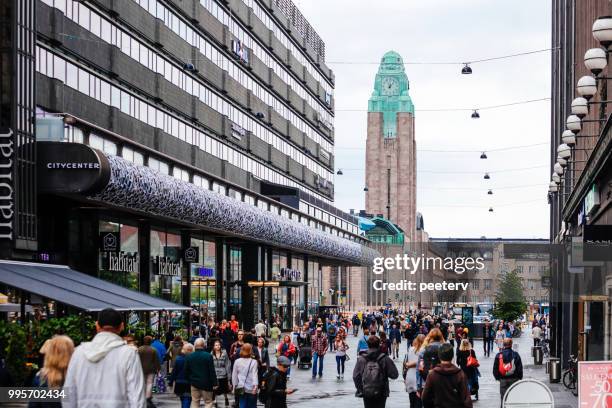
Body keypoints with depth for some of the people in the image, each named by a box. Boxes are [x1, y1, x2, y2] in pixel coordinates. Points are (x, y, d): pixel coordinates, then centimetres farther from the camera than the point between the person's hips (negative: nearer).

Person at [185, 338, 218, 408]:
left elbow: (186, 371, 6)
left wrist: (189, 381, 18)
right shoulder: (208, 356, -12)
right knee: (208, 402, 4)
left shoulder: (189, 357, 0)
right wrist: (215, 383, -5)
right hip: (206, 384, -4)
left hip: (194, 384, 4)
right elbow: (212, 371, -11)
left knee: (195, 402, 10)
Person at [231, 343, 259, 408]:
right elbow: (254, 375, -17)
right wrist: (255, 385, -23)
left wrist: (234, 386, 15)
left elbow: (234, 375, 5)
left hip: (241, 389, 2)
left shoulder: (237, 361, 0)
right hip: (251, 388, -2)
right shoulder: (253, 362, -9)